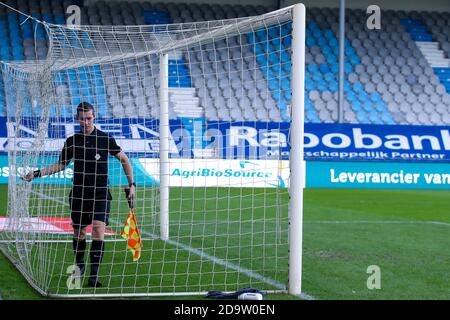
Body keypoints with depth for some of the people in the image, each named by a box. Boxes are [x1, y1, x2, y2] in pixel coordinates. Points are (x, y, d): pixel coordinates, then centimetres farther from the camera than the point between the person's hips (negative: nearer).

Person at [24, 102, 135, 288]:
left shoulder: (105, 139, -3)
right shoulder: (72, 141, 4)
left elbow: (124, 159, 7)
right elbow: (61, 165, 16)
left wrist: (131, 184, 1)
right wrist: (37, 173, 6)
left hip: (100, 194, -3)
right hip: (78, 194, 3)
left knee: (98, 231, -16)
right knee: (79, 233, 8)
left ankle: (94, 275, -12)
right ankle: (79, 267, 31)